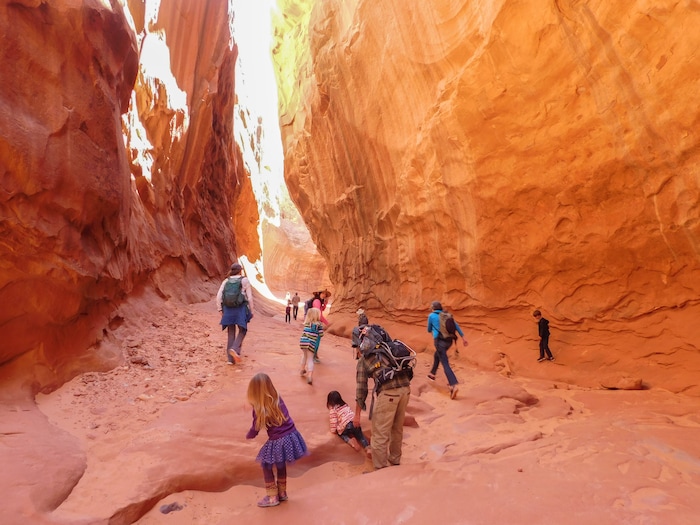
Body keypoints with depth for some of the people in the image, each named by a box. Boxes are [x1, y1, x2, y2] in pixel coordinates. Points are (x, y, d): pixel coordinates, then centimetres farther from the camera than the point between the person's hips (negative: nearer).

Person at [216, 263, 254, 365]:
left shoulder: (226, 281, 7)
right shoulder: (245, 280, -2)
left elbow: (218, 296, -1)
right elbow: (250, 297, -5)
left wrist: (220, 309, 7)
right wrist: (251, 311, 2)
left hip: (228, 309, 3)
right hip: (241, 309, -3)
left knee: (231, 333, 11)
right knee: (242, 331, 11)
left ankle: (231, 359, 8)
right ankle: (234, 349, -15)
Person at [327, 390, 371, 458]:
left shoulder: (332, 410, 6)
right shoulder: (345, 405, 25)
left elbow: (333, 421, -1)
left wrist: (333, 431, 13)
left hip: (346, 426, -5)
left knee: (340, 433, 23)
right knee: (360, 435, 21)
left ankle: (350, 441, -5)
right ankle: (368, 448, -8)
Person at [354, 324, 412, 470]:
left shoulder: (363, 359, 12)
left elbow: (361, 388, 11)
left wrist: (357, 415, 17)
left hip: (387, 392, -6)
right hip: (405, 388, 6)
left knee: (380, 433, 10)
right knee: (397, 428, 26)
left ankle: (381, 469, 21)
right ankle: (395, 461, 43)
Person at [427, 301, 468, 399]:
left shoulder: (431, 315, 3)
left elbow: (429, 330, 13)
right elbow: (456, 326, 4)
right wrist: (463, 337, 1)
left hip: (439, 341, -6)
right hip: (449, 341, 6)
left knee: (445, 364, -11)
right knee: (437, 355, 33)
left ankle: (454, 385, -27)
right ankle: (432, 374, 44)